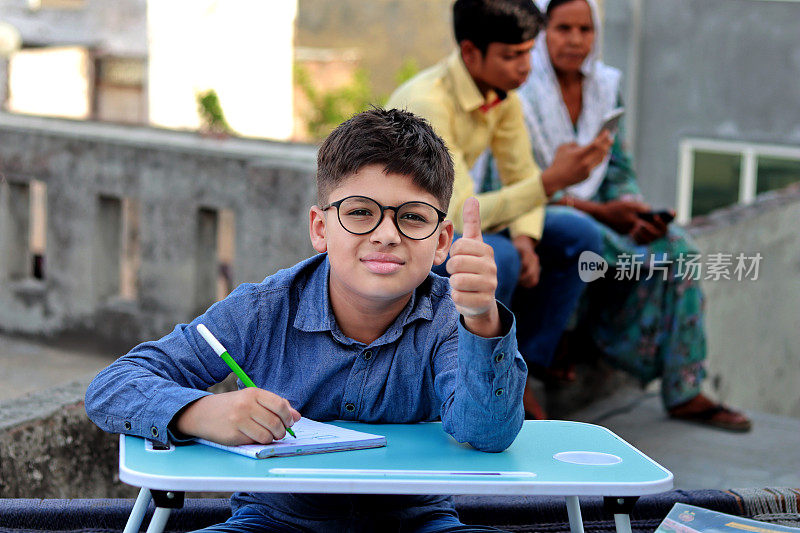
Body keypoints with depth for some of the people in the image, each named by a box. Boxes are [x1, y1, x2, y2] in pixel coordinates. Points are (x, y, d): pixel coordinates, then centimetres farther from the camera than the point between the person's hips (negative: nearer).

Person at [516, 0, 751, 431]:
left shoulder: (604, 86, 7)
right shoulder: (519, 92, -13)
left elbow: (618, 169, 9)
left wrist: (634, 210, -14)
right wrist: (600, 211, -24)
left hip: (590, 210, 7)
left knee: (676, 246, -15)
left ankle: (683, 391, -13)